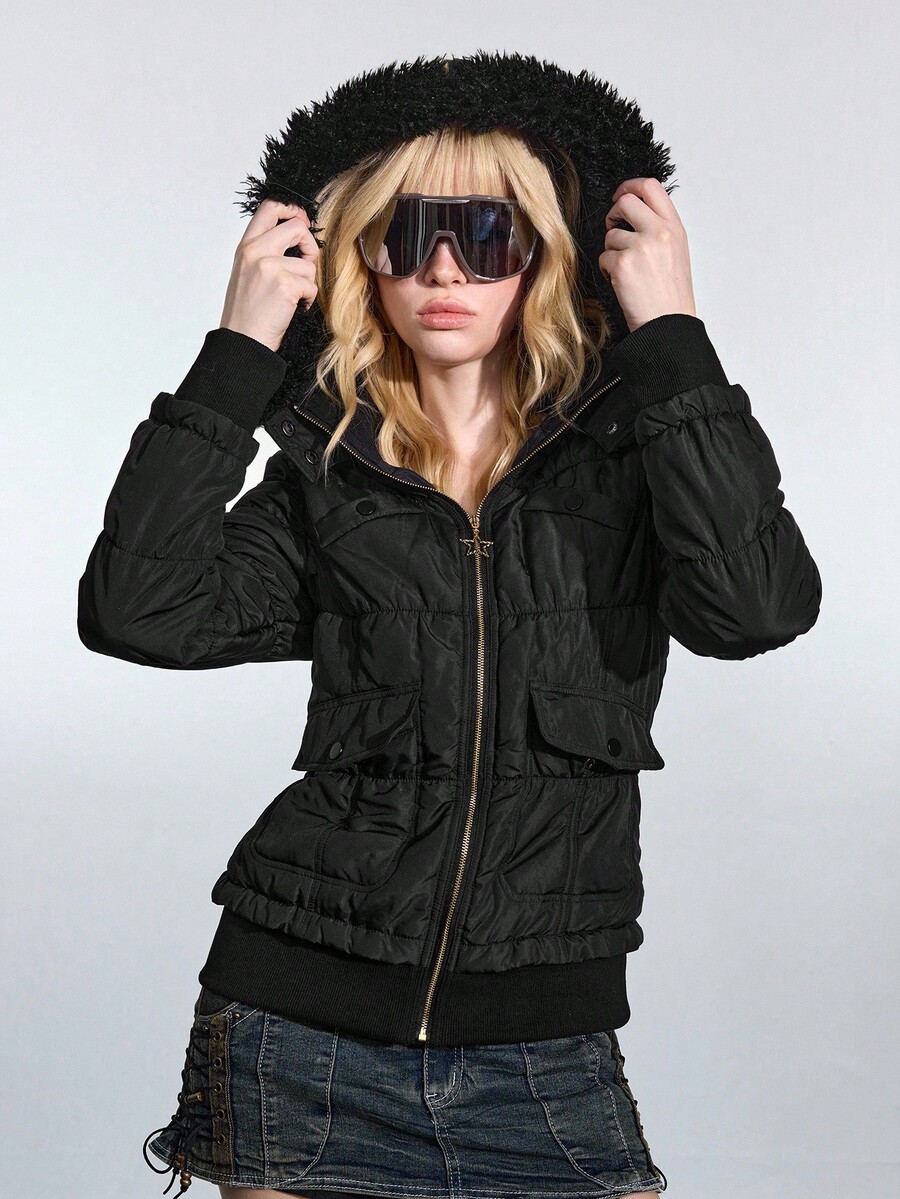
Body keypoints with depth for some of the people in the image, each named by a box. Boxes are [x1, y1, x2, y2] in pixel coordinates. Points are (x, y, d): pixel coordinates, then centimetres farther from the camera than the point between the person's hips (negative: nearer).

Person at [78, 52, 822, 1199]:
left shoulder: (626, 453, 1)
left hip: (548, 1054, 0)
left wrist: (669, 332, -14)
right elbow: (140, 612, -9)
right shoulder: (326, 470, 5)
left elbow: (755, 607, -18)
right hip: (304, 1036, 1)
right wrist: (237, 353, -8)